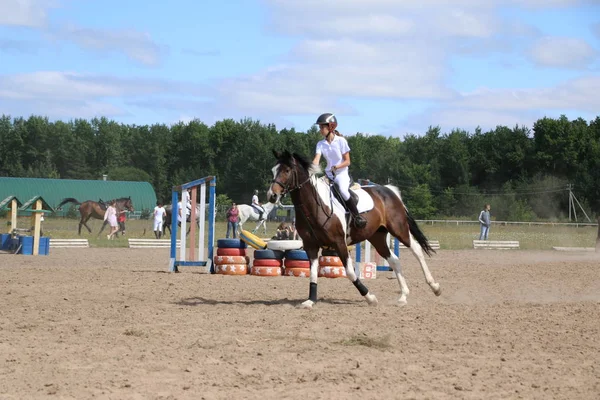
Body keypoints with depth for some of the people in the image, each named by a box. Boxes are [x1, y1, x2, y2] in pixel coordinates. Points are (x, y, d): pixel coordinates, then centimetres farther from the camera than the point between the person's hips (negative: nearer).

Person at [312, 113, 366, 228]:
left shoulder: (341, 141, -7)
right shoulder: (321, 144, 5)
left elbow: (347, 162, -7)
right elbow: (316, 160, -8)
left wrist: (336, 167, -24)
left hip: (342, 173, -5)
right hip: (328, 175, 5)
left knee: (343, 190, -33)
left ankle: (357, 216, -21)